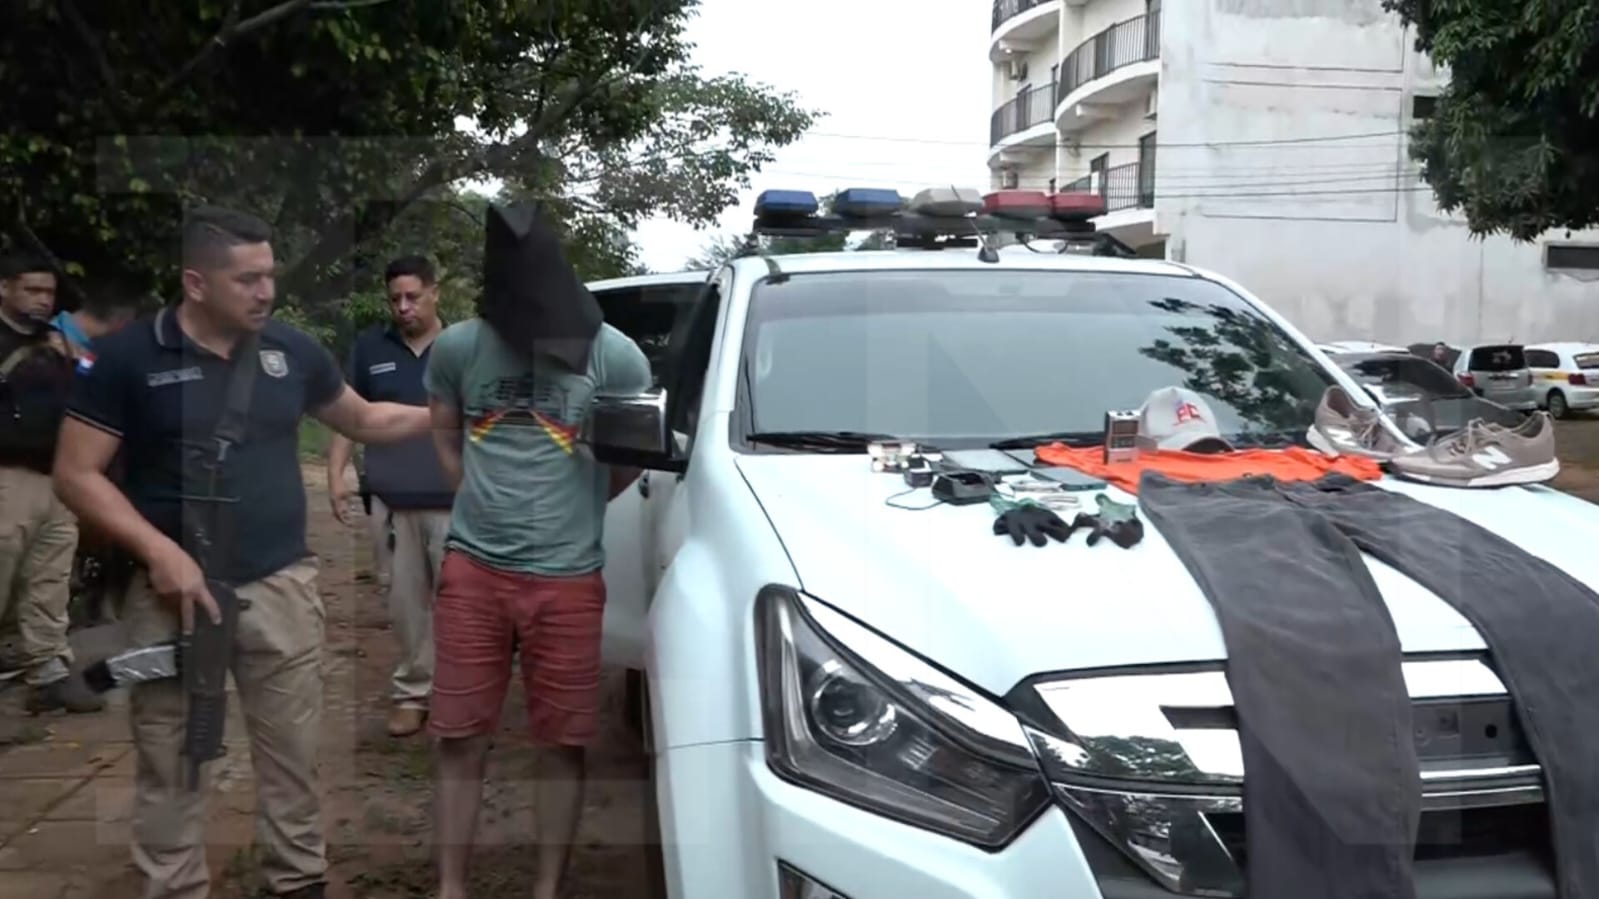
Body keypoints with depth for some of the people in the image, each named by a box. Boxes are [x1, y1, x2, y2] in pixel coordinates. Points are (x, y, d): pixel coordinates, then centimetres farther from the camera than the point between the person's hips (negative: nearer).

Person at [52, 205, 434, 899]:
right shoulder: (128, 356, -7)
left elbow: (364, 421, 19)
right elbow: (75, 474, -6)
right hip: (173, 592, -2)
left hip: (282, 586, 3)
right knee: (171, 767, 7)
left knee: (292, 756, 11)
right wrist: (159, 550, -18)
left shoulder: (293, 350, 4)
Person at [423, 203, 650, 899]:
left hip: (566, 578, -1)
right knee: (461, 735, 8)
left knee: (561, 741, 8)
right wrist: (483, 499, 10)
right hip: (473, 569, 2)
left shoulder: (614, 356, -9)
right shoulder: (459, 347, -3)